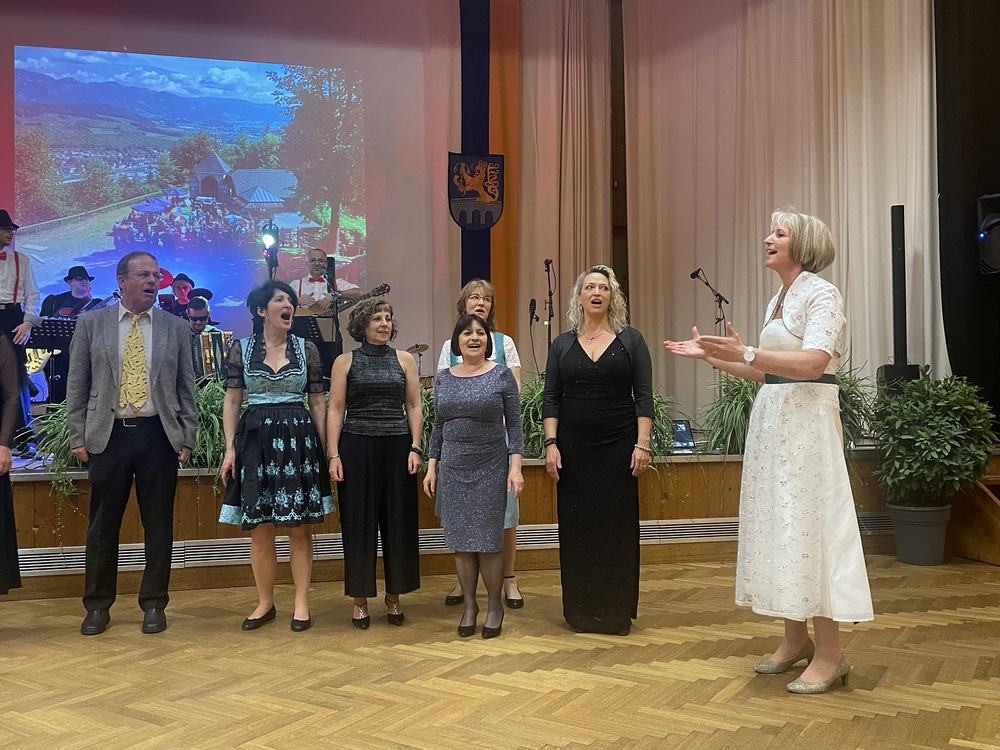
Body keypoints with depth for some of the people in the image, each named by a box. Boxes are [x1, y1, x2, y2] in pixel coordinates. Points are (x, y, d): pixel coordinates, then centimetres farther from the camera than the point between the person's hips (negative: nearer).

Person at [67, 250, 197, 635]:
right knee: (102, 525, 6)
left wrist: (187, 438, 1)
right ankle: (98, 605, 21)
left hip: (159, 435, 0)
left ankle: (154, 604, 18)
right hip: (108, 435, 0)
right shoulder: (91, 323, 6)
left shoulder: (176, 329, 7)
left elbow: (186, 389, 8)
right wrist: (77, 436, 0)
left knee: (159, 525, 5)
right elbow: (76, 384, 6)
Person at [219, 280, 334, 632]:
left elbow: (318, 402, 7)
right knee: (259, 529, 5)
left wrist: (324, 449, 2)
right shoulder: (241, 349, 4)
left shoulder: (306, 349, 5)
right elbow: (231, 401, 4)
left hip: (298, 438, 0)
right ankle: (265, 603, 19)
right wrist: (230, 448, -4)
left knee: (299, 527, 3)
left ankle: (301, 603, 14)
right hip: (256, 439, 0)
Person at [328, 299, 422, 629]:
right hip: (357, 448, -2)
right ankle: (360, 599, 16)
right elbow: (335, 410, 1)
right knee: (359, 523, 3)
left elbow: (414, 407, 8)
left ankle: (393, 596, 20)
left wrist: (415, 448, -2)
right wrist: (333, 455, -6)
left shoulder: (405, 360, 8)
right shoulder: (345, 362, 3)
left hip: (397, 447, 2)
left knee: (398, 522, 5)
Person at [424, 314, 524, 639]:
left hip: (490, 468, -3)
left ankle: (494, 605, 18)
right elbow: (438, 427, 12)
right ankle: (469, 605, 21)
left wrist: (516, 467, -10)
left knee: (489, 539, 1)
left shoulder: (502, 375, -2)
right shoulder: (444, 378, 8)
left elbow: (514, 425, -3)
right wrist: (431, 467, 8)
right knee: (460, 540, 7)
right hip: (453, 468, 3)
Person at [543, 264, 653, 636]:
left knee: (618, 526, 2)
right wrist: (551, 444, -4)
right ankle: (581, 610, 16)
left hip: (618, 447, -1)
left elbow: (643, 397, 0)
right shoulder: (562, 344, 8)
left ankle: (618, 611, 15)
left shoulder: (630, 340, 4)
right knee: (577, 526, 4)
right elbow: (550, 399, 6)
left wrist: (642, 444, -8)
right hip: (573, 449, 1)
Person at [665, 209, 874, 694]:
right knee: (778, 524, 10)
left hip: (807, 421, -9)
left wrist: (745, 353, -31)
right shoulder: (777, 301, 17)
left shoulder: (821, 295, -8)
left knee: (809, 524, -7)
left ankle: (829, 655, 3)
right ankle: (796, 639, 21)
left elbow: (812, 363, -23)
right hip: (770, 419, 9)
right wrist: (712, 356, 14)